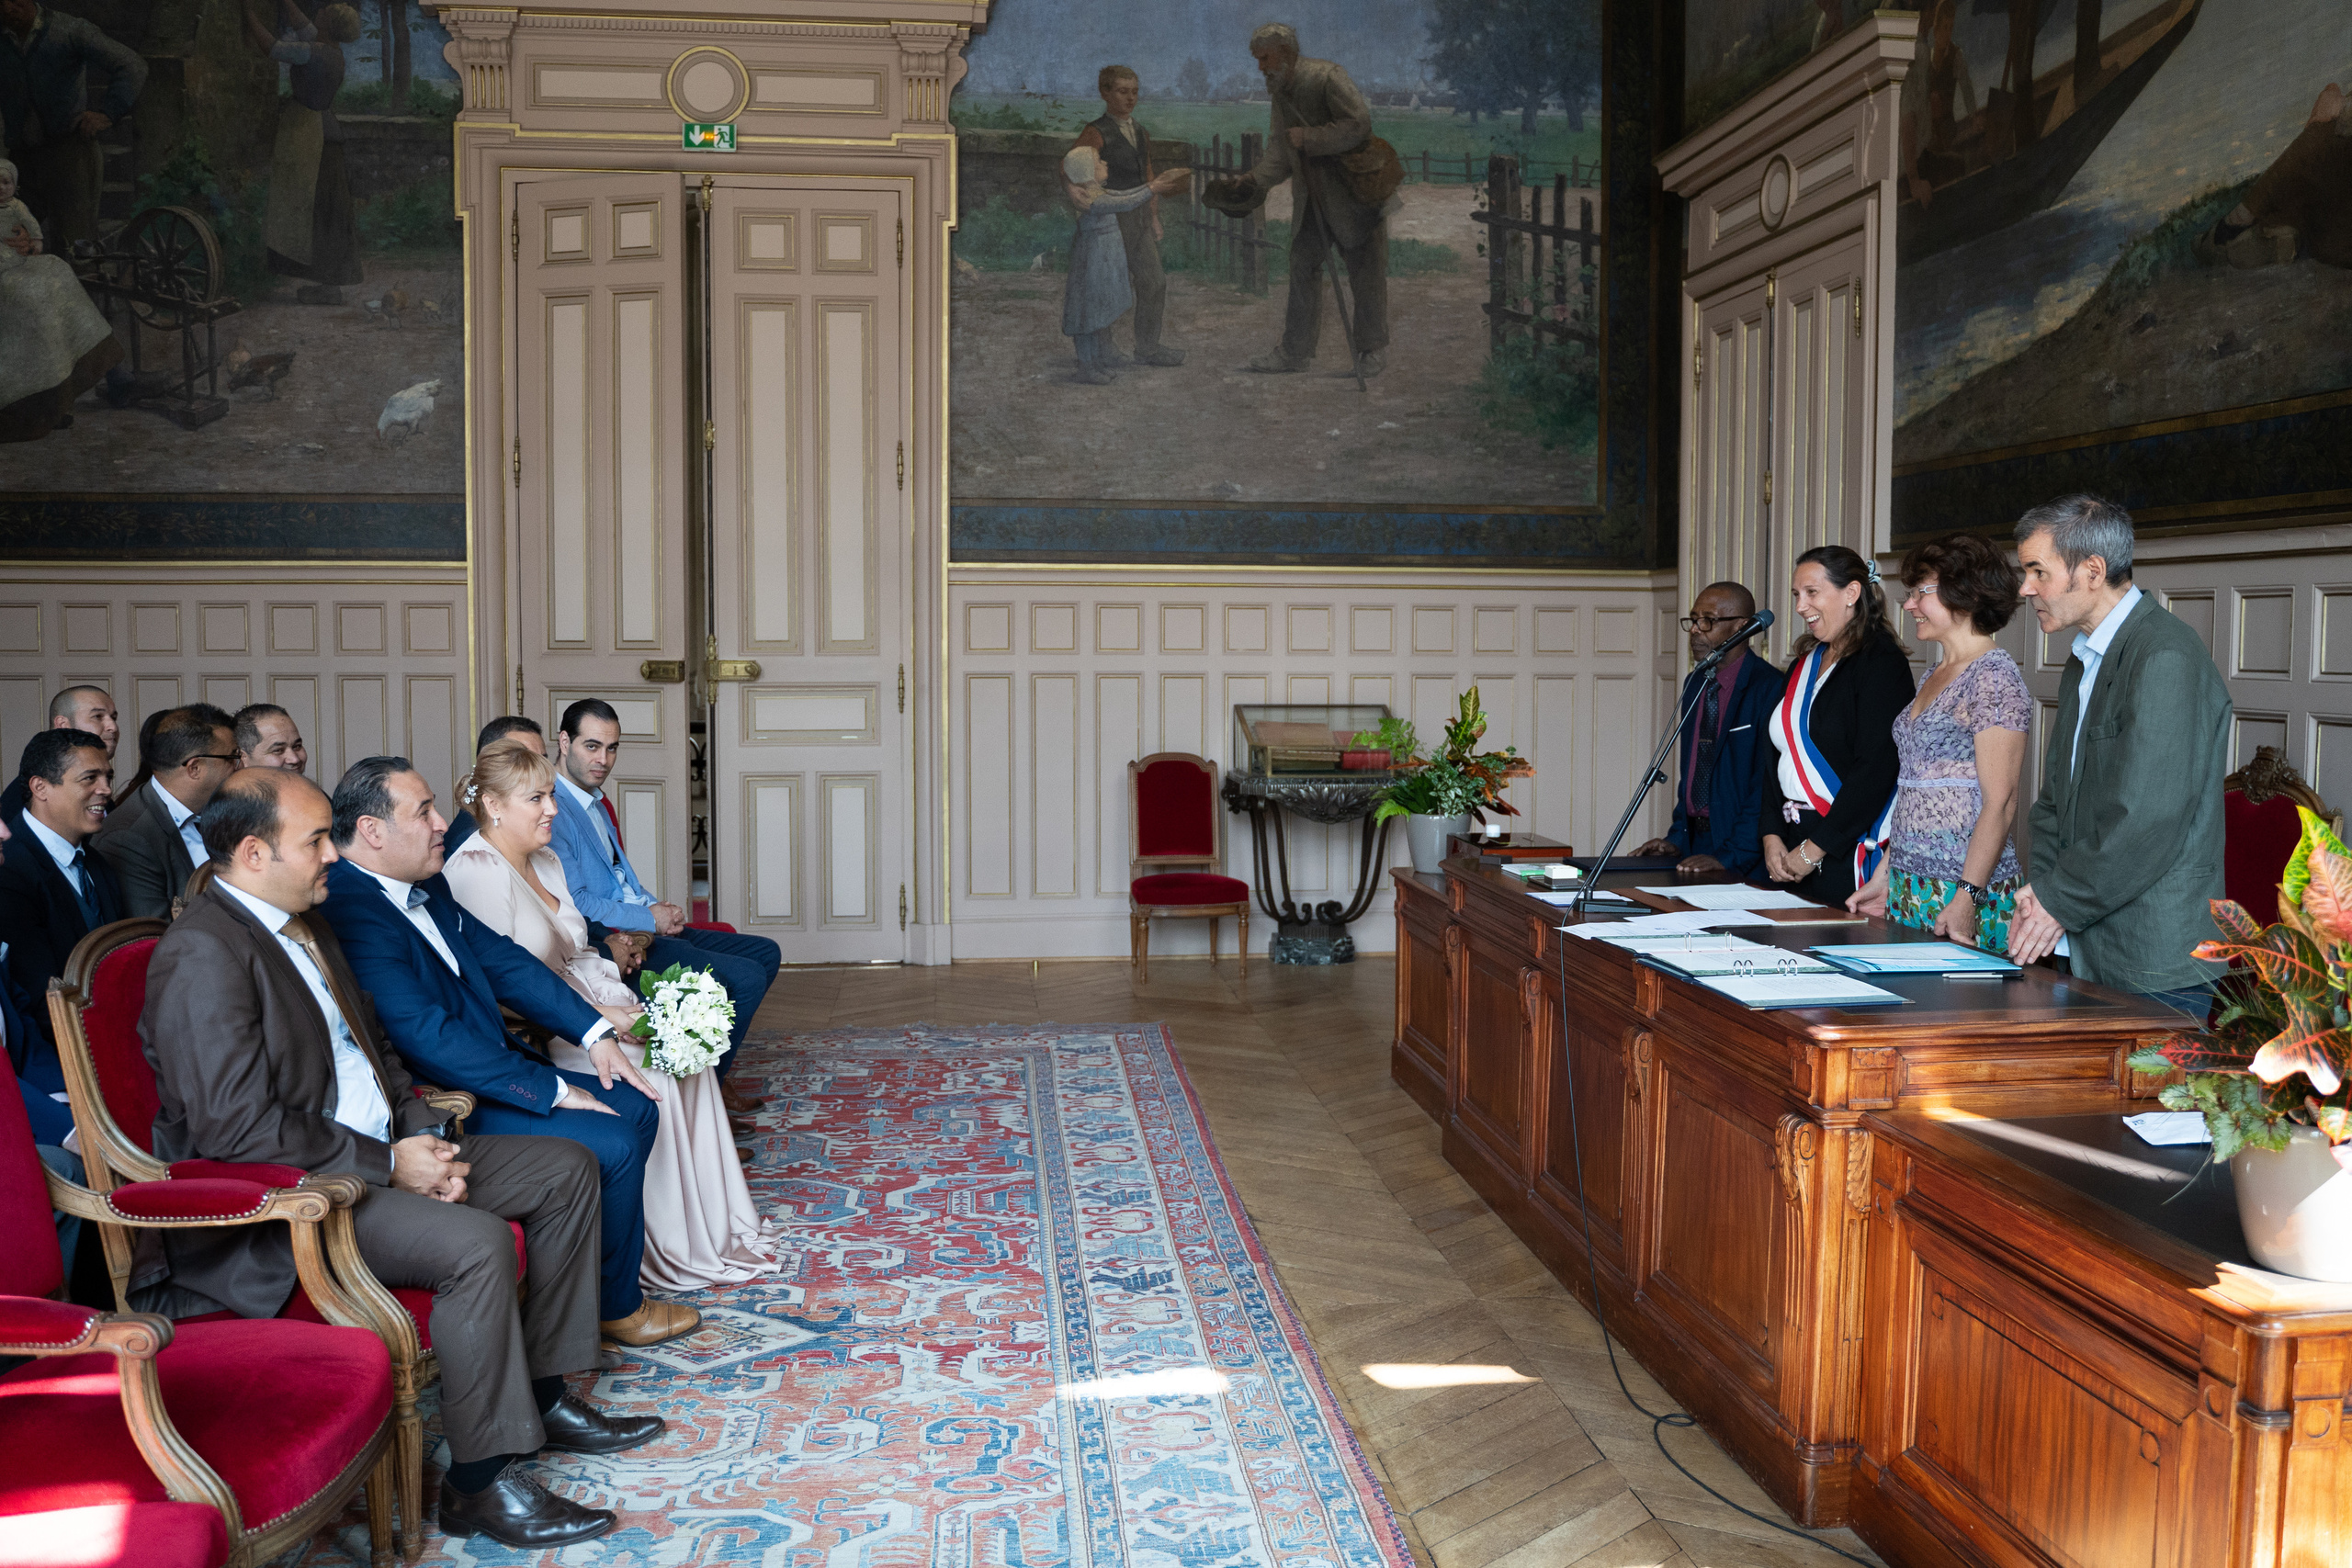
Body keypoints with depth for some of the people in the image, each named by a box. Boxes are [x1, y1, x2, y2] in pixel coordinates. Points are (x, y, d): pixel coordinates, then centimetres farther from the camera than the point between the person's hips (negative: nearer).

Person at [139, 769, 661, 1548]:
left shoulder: (305, 924, 13)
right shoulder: (201, 955, -18)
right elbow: (237, 1127, -25)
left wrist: (423, 1134, 3)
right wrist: (387, 1164, -19)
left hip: (380, 1149, 10)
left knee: (567, 1168, 5)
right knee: (475, 1242, -32)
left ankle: (543, 1395, 11)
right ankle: (480, 1481, -16)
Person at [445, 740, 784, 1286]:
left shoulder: (546, 862, 14)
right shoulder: (477, 871, -17)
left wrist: (623, 1003, 0)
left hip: (577, 1017, 9)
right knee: (647, 1074, -23)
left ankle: (720, 1225, -3)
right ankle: (674, 1248, -11)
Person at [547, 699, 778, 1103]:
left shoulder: (598, 803, 17)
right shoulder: (551, 809, -15)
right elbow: (574, 904, -20)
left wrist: (660, 908, 4)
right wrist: (649, 919, -14)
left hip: (647, 929, 10)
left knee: (765, 953, 9)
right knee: (745, 977, -20)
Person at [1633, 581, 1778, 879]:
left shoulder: (1771, 688, -10)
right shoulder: (1694, 684, 16)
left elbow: (1770, 785, -14)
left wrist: (1731, 857, -17)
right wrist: (1677, 839, 10)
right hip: (1695, 844, 6)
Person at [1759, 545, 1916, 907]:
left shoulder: (1881, 661, -9)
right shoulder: (1803, 663, 15)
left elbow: (1875, 770, -17)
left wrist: (1813, 850, -16)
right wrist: (1771, 835, 1)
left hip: (1848, 850, -7)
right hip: (1791, 842, 7)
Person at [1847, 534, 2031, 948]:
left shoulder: (1994, 676, -11)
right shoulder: (1934, 676, 14)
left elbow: (1999, 802, -16)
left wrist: (1968, 898, -22)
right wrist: (1884, 877, 14)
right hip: (1909, 887, 8)